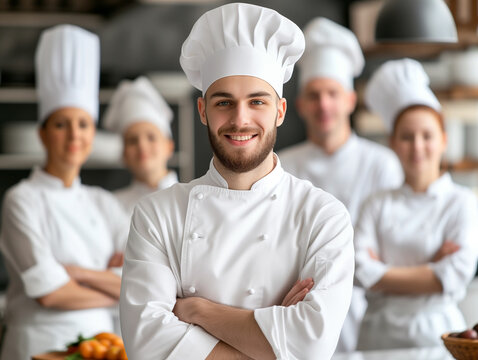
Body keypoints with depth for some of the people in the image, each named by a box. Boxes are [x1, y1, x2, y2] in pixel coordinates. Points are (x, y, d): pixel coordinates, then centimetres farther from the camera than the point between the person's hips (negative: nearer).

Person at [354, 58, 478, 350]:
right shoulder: (378, 206, 9)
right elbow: (360, 270, -3)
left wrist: (384, 274, -4)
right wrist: (429, 267, -11)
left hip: (437, 333, -2)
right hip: (380, 334, 2)